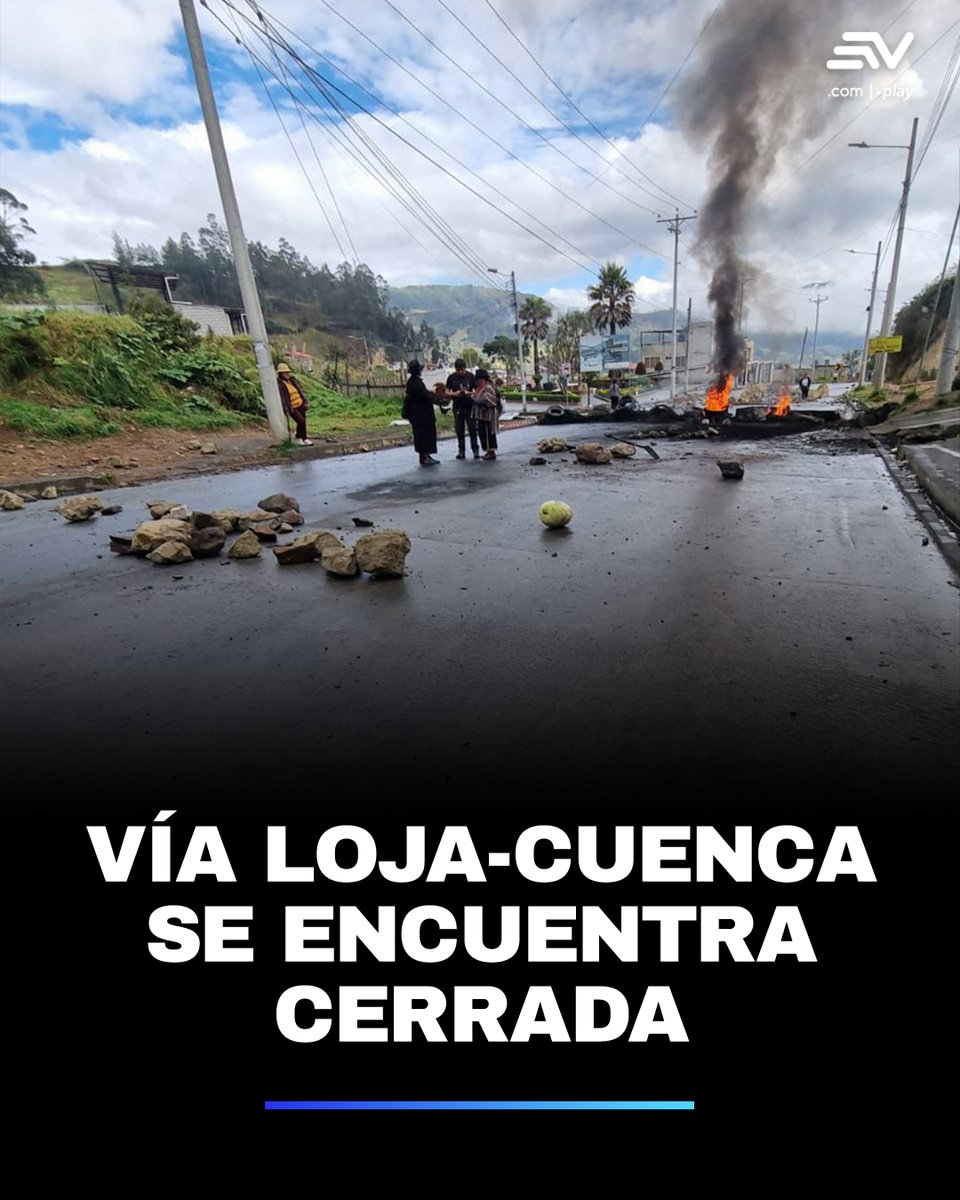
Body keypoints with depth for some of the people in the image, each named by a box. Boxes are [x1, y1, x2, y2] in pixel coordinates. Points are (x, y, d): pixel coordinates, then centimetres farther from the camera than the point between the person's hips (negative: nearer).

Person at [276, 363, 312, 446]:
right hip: (292, 408, -7)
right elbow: (281, 397, -18)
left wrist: (304, 401, 10)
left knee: (303, 422, 9)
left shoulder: (291, 380, 11)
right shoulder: (279, 383, -12)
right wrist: (286, 409, -25)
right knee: (301, 422, -15)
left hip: (300, 405, 7)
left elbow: (299, 390, 16)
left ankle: (298, 438, 29)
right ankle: (304, 439, 3)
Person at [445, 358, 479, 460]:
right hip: (457, 408, 1)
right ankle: (461, 450, 11)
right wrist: (455, 394, -15)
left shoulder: (470, 376, 1)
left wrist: (471, 394, -17)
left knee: (472, 429, -1)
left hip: (470, 406, -1)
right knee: (459, 430, 5)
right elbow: (447, 392, 4)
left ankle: (475, 450, 5)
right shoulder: (451, 378, 3)